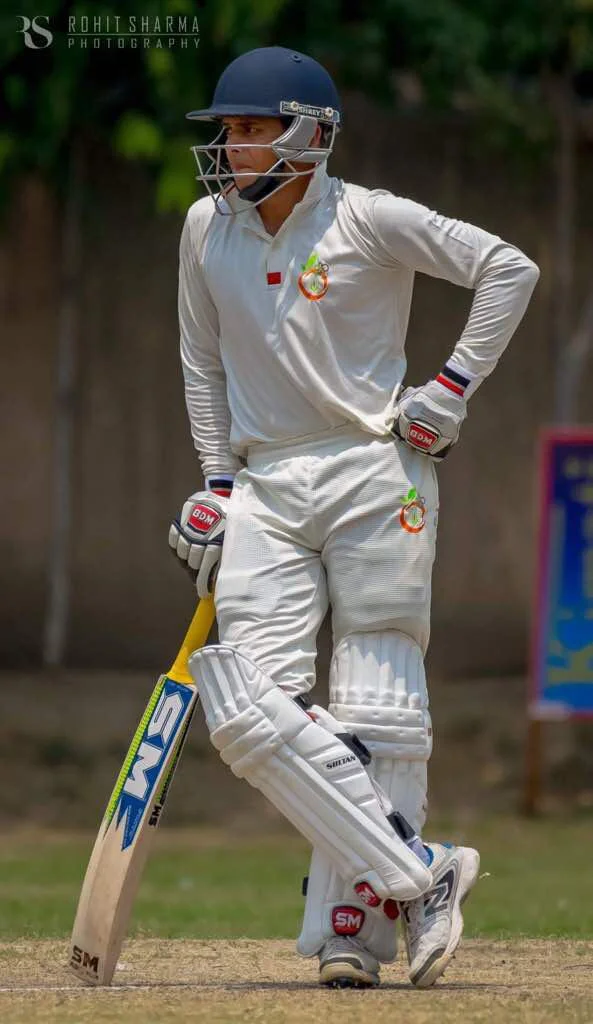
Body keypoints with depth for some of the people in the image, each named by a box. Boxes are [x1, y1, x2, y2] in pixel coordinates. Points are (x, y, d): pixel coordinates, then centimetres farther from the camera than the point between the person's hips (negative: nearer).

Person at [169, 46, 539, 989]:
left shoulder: (369, 220, -5)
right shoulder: (207, 228, 10)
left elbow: (509, 269, -4)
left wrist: (452, 389, -8)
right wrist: (216, 483, 14)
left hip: (375, 474, -4)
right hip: (265, 488, 4)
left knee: (376, 706, -6)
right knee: (249, 705, -13)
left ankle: (354, 923, -4)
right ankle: (419, 874, -14)